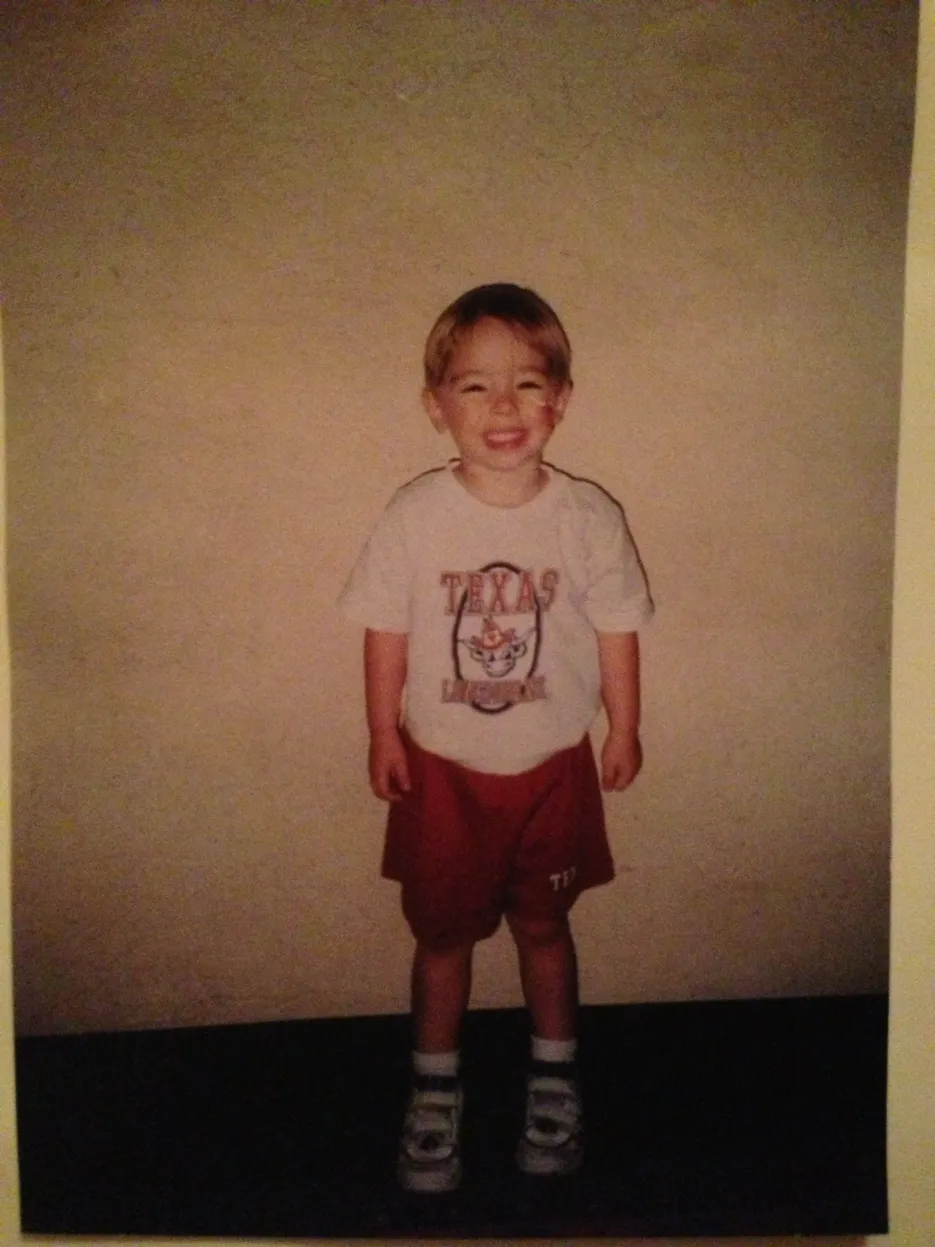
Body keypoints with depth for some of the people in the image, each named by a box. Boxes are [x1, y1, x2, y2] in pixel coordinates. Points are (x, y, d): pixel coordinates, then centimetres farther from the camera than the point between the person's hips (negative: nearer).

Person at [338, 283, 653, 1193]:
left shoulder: (587, 518, -12)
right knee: (443, 931, 14)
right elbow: (386, 631, -5)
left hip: (552, 766, 0)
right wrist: (382, 733, -2)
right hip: (441, 767, 0)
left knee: (542, 922, 17)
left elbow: (615, 630, -2)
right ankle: (434, 1093, 35)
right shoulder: (415, 515, -14)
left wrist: (625, 730, 4)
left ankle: (554, 1076, 41)